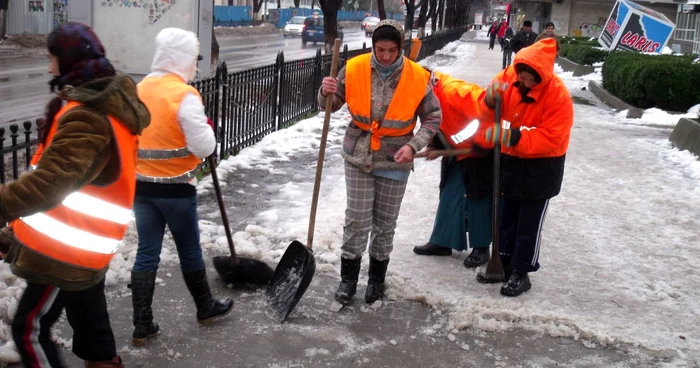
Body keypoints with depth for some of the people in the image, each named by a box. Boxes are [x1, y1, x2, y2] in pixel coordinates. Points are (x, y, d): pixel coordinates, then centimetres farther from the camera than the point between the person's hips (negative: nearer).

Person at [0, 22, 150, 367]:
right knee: (89, 322, 20)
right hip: (86, 242, 10)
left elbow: (49, 183, -36)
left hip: (68, 249, -10)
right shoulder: (110, 101, 9)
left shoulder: (87, 116, -23)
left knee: (29, 328, 2)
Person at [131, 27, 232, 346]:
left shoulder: (138, 91, 6)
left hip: (142, 186, 6)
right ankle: (206, 308, 31)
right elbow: (203, 147, -19)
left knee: (147, 253, 10)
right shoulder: (185, 95, -18)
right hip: (176, 188, -6)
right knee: (189, 250, 12)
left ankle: (142, 326, 13)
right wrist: (207, 128, 0)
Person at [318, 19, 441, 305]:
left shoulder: (418, 78, -12)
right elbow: (332, 106, 2)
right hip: (358, 157, 0)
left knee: (385, 224, 11)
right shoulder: (354, 69, -9)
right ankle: (348, 277, 18)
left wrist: (413, 145, -16)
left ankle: (377, 278, 29)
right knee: (356, 220, 2)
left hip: (394, 161, 0)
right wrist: (326, 93, -22)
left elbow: (433, 118, -2)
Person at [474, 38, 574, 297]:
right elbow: (488, 115, -5)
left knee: (529, 223, 5)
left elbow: (551, 139, -28)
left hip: (541, 167, -5)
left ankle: (521, 273, 18)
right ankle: (505, 263, 32)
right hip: (512, 161, 5)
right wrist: (491, 100, -27)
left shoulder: (558, 95, -24)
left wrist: (515, 137, -38)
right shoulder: (508, 77, -11)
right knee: (507, 217, 17)